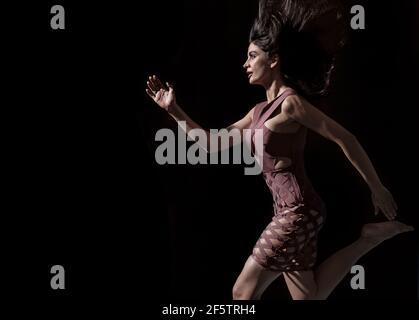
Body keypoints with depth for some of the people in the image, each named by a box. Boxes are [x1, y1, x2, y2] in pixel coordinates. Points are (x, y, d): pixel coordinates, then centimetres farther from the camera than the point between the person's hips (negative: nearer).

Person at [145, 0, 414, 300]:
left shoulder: (291, 102, -12)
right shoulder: (260, 111, 15)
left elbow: (345, 138, -13)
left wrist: (377, 188, -10)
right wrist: (174, 110, 15)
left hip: (297, 212, -9)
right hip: (289, 212, 9)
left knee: (243, 292, -4)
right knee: (308, 298, 13)